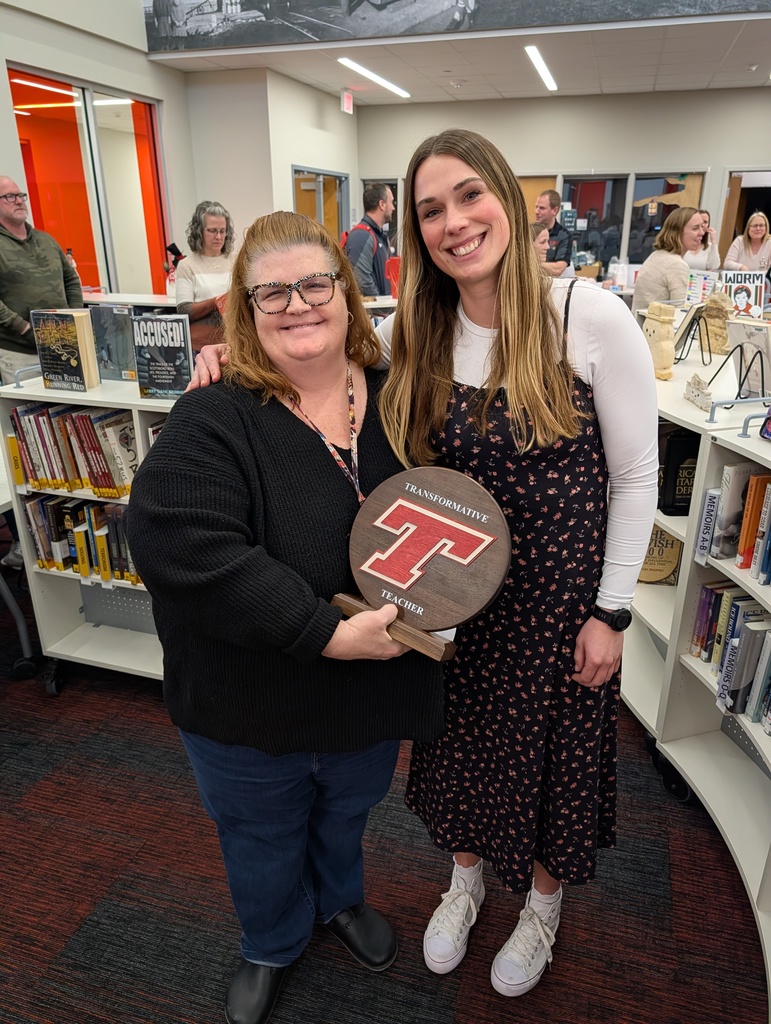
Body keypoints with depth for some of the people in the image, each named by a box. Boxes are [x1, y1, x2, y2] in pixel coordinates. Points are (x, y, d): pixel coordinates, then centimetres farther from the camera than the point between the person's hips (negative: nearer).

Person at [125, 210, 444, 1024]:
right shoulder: (213, 422, -22)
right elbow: (173, 541, -35)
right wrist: (326, 634, -36)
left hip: (371, 697, 4)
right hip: (248, 715, -3)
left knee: (346, 816, 30)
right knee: (262, 838, 25)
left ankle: (340, 899, 64)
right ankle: (271, 945, 58)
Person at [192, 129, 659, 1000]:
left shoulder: (593, 318, -16)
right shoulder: (413, 337, -5)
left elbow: (636, 473, -10)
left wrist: (611, 611, -8)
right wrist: (233, 360, -12)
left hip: (560, 601, -3)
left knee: (552, 756, 18)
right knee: (461, 749, 23)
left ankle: (542, 905, 52)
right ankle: (465, 880, 56)